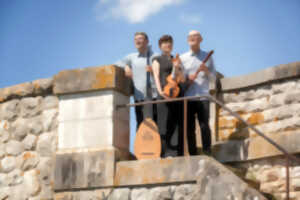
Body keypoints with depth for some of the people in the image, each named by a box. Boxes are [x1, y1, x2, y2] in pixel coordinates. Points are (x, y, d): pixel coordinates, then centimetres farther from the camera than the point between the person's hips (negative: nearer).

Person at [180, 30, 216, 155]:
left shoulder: (207, 57, 12)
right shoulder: (182, 58, 12)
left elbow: (214, 77, 11)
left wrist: (207, 71, -9)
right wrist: (187, 79, -10)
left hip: (203, 96, -1)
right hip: (187, 97, 1)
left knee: (204, 125, -11)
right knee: (189, 128, -1)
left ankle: (207, 154, -9)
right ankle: (193, 156, 4)